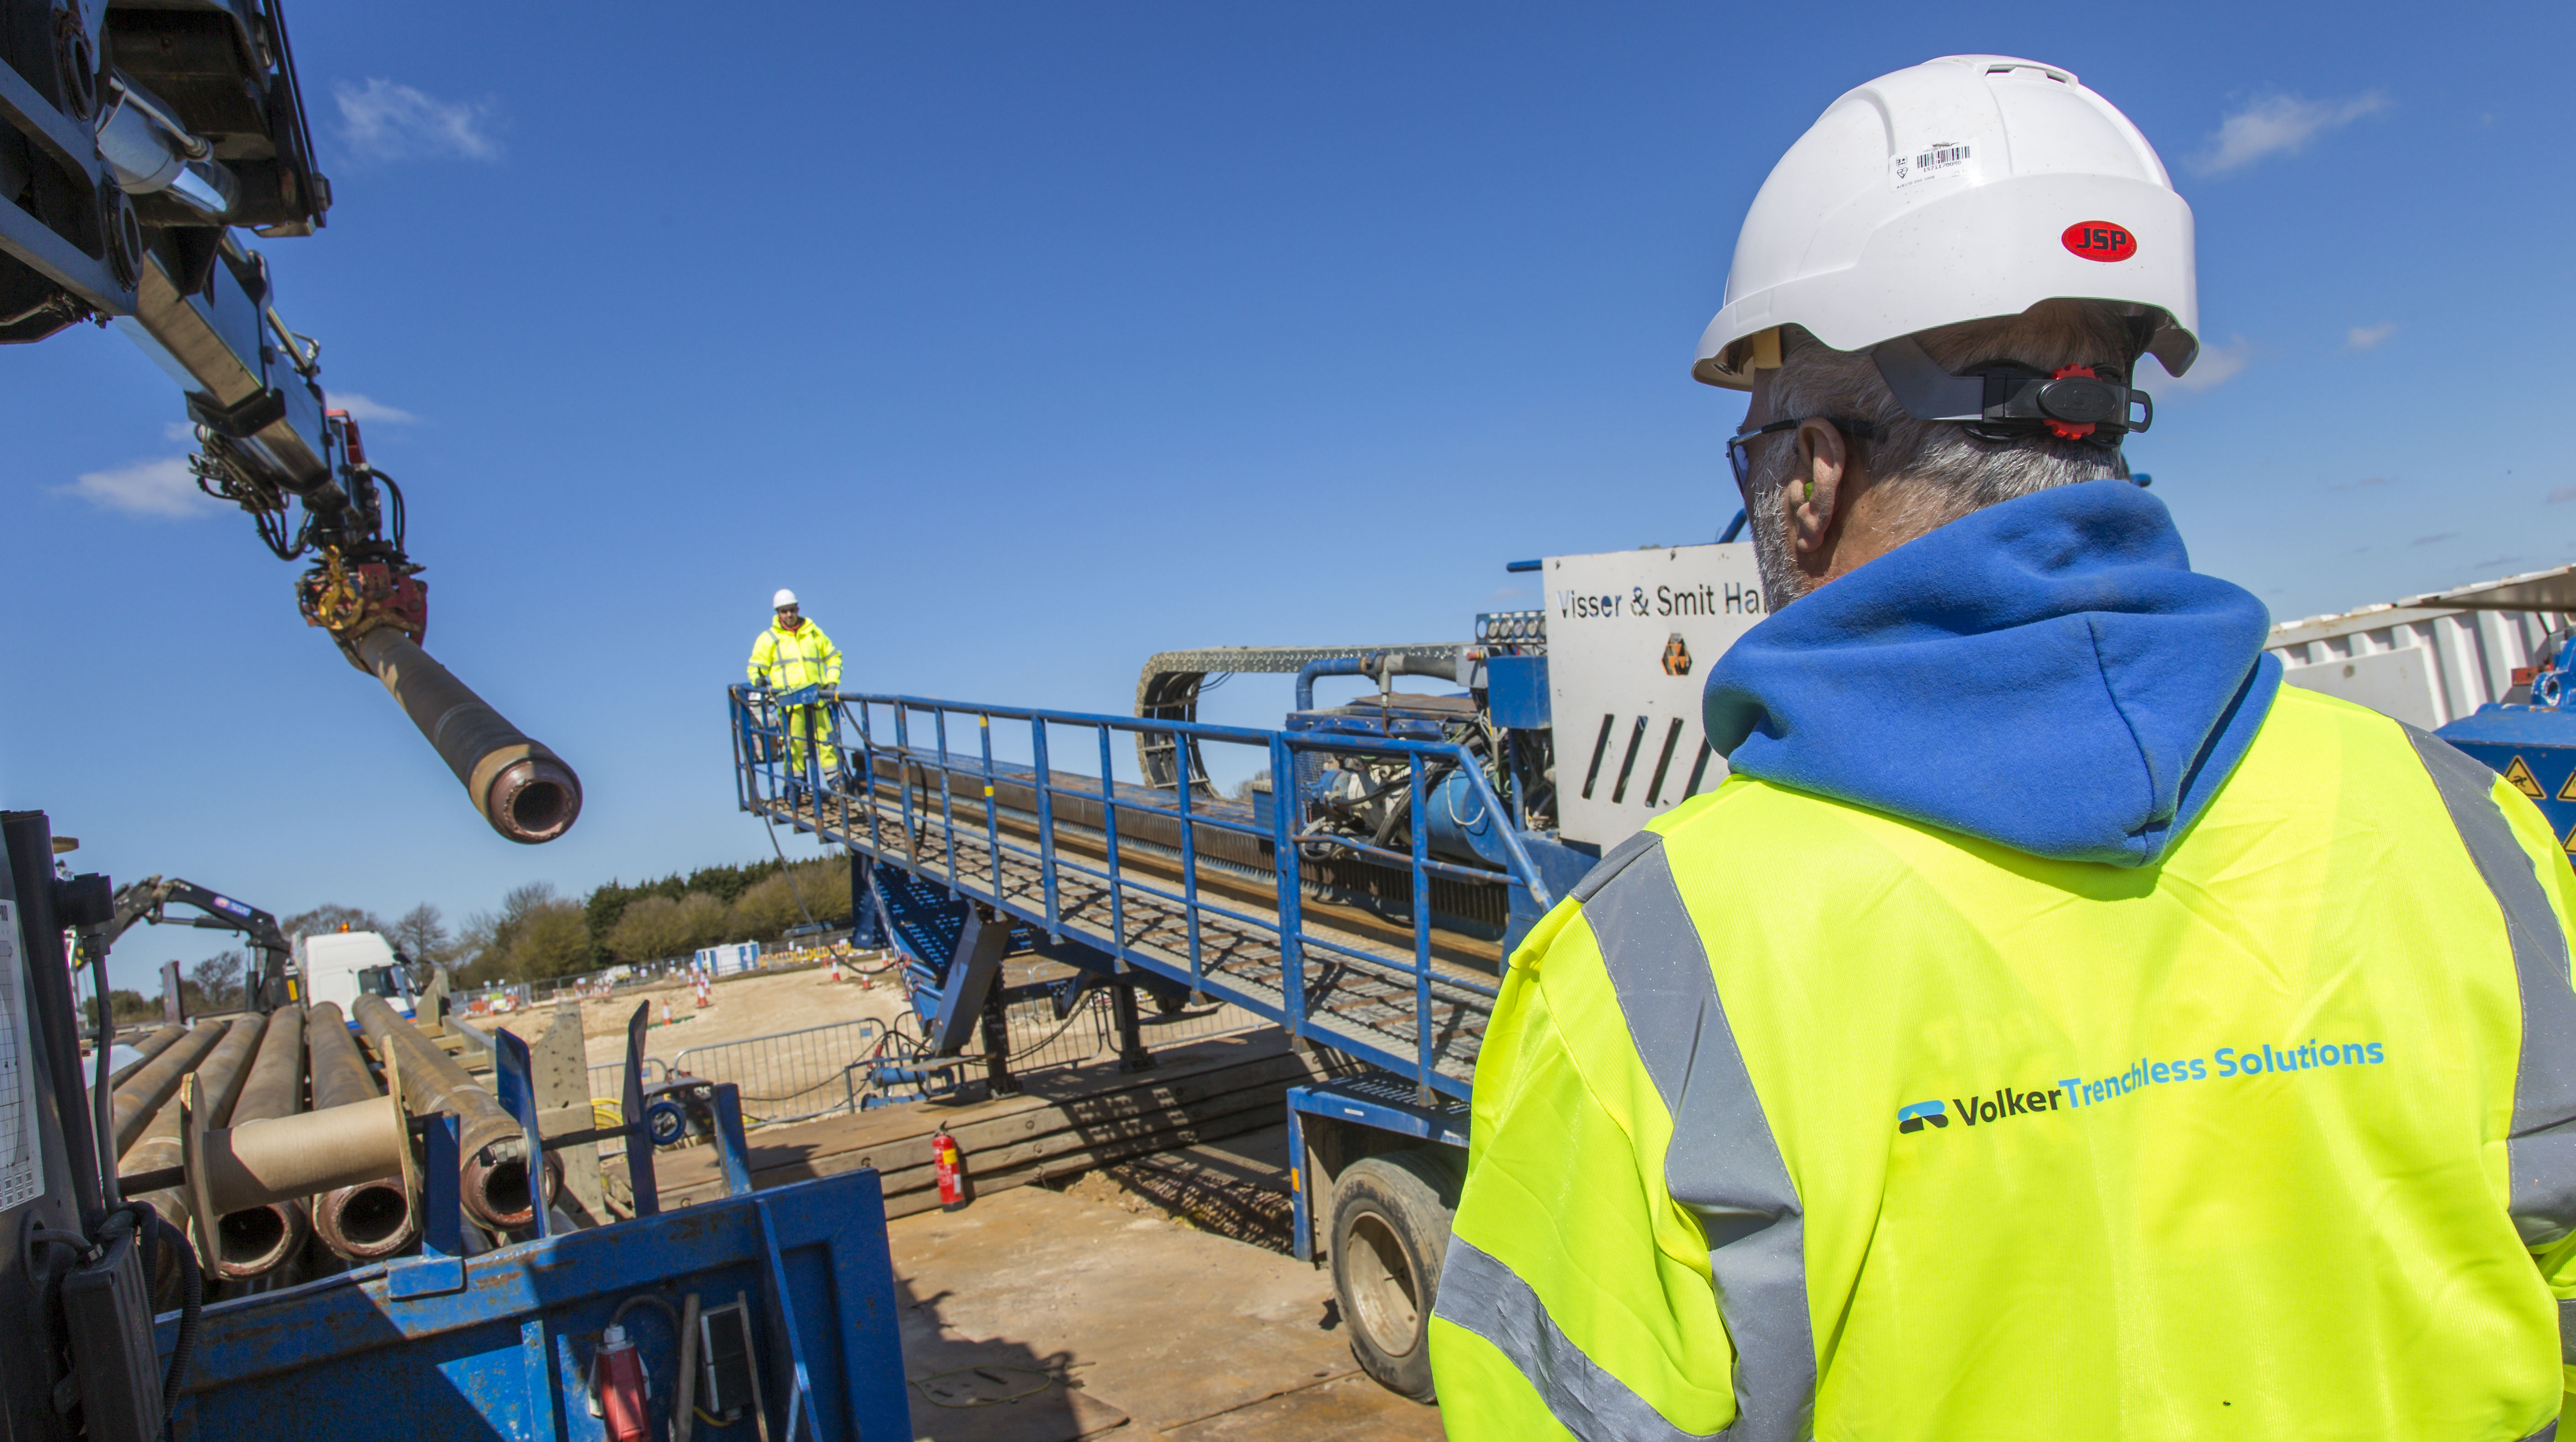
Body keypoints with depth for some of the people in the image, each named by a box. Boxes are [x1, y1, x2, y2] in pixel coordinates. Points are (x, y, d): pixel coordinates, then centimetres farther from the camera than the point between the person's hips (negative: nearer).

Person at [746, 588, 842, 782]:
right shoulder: (768, 638, 8)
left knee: (826, 737, 1)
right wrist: (758, 679, -12)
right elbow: (756, 665, 9)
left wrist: (832, 680, 8)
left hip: (817, 697, 2)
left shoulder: (813, 633, 15)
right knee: (793, 742, -7)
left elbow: (833, 656, 22)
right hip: (789, 699, -2)